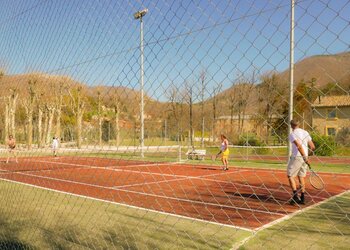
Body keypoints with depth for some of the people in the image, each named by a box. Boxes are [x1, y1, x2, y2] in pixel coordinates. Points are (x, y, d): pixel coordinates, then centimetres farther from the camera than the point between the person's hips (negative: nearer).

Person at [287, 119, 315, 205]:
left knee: (290, 176, 2)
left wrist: (305, 157, -24)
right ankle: (302, 198, 14)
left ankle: (295, 195, -9)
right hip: (305, 157, 7)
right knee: (301, 177, 13)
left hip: (296, 157, -7)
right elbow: (313, 147, 12)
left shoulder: (292, 134, -8)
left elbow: (299, 146, -23)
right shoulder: (305, 132, 11)